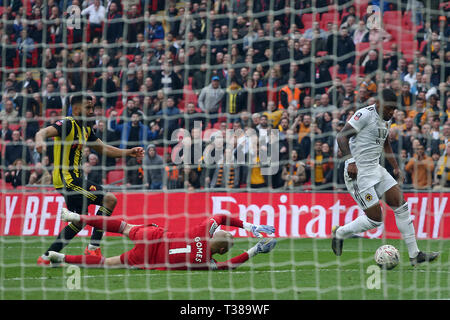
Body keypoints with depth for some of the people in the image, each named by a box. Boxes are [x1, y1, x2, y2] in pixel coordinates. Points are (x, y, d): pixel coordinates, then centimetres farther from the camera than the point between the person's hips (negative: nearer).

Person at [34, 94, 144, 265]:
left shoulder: (85, 128, 16)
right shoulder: (68, 124, -13)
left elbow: (103, 148, 23)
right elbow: (45, 131, -29)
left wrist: (129, 152, 15)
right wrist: (40, 140, -53)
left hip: (74, 178, 10)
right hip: (68, 179, -10)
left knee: (80, 220, 18)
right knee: (109, 199, -15)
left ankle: (46, 257, 20)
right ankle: (93, 247, -10)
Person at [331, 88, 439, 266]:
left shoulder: (386, 119, 13)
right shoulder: (365, 115, -15)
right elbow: (341, 136, -21)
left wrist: (395, 167, 23)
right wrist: (350, 161, -31)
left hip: (376, 170, 9)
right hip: (358, 172, -9)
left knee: (401, 205, 2)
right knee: (375, 219, -9)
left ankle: (414, 255, 5)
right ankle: (339, 234, 15)